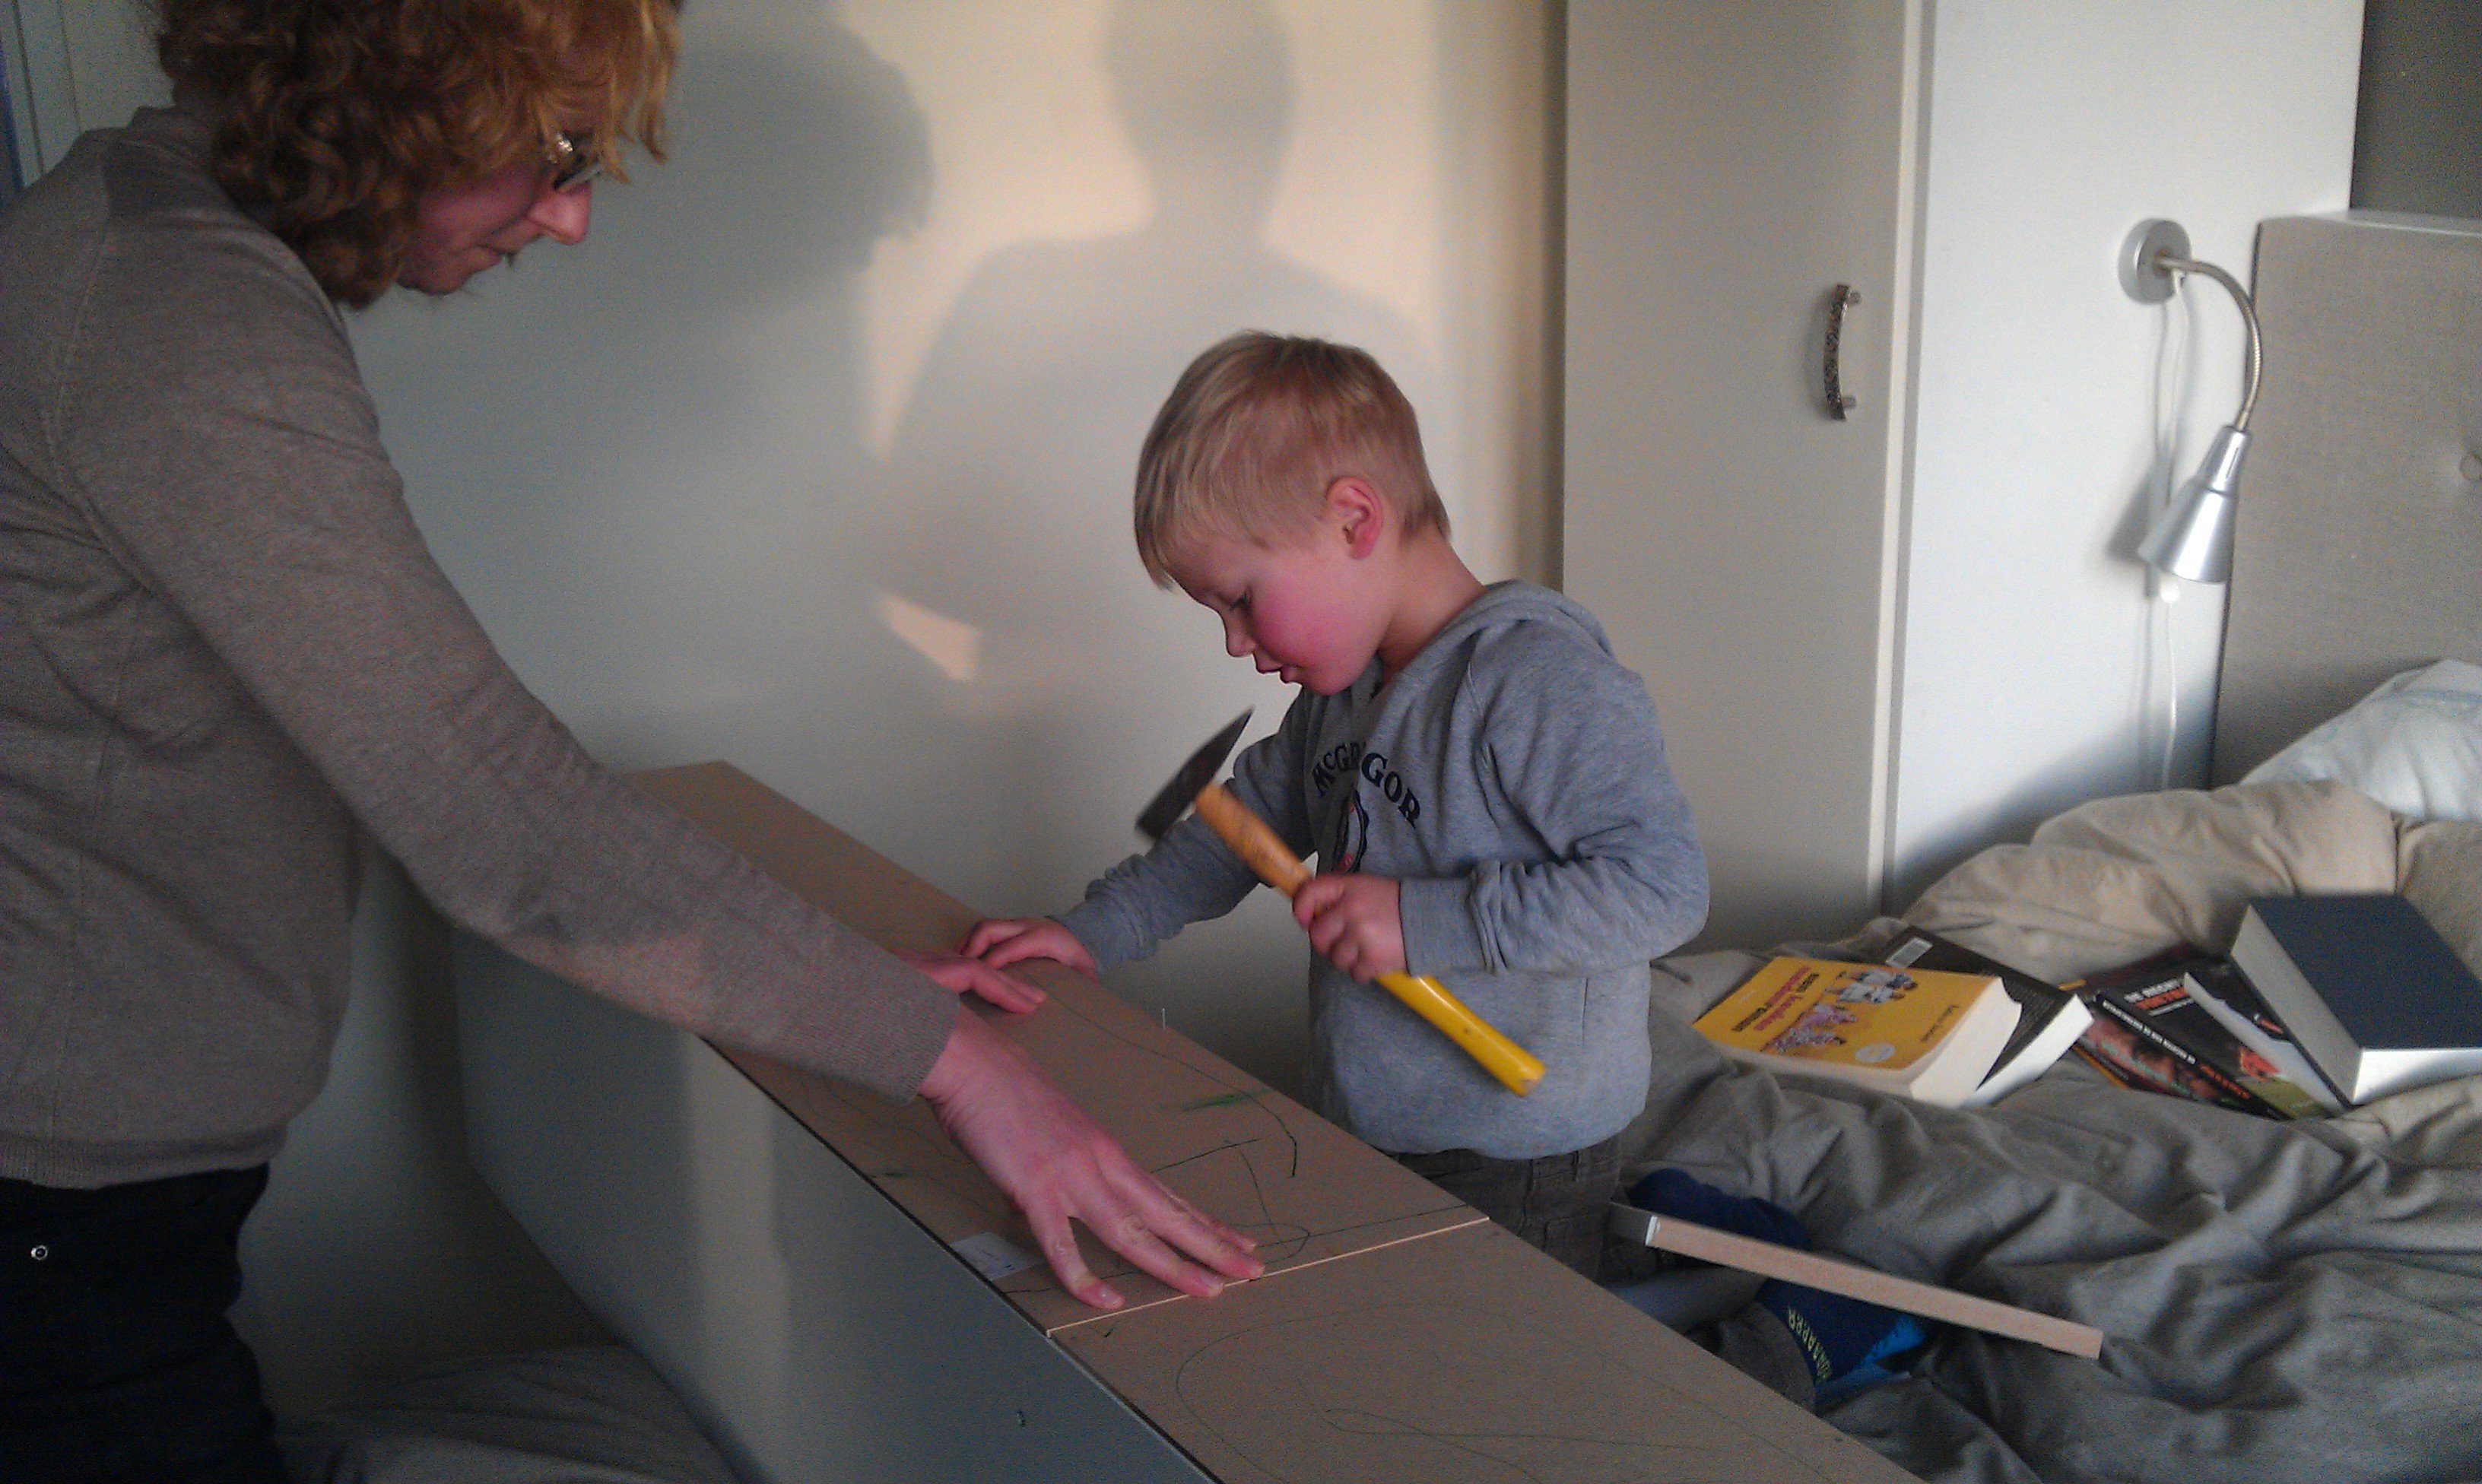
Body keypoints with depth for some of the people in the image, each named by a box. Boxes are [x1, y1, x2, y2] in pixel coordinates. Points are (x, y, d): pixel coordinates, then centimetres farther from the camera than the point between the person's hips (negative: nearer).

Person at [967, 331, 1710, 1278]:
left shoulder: (1543, 681, -21)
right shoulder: (1343, 684, 8)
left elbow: (1663, 885, -27)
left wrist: (1427, 921, -27)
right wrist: (1094, 932, 12)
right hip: (1362, 1142, 8)